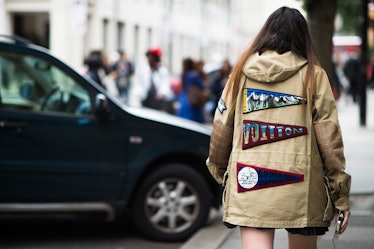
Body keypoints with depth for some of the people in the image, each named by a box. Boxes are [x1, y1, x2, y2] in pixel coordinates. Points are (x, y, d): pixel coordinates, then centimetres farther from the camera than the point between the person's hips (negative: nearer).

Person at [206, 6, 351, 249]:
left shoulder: (242, 70, 5)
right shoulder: (313, 75, 0)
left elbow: (222, 125, 9)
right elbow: (329, 136, -3)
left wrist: (218, 167, 27)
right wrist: (341, 194, 1)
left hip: (250, 182, 1)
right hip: (301, 189, 0)